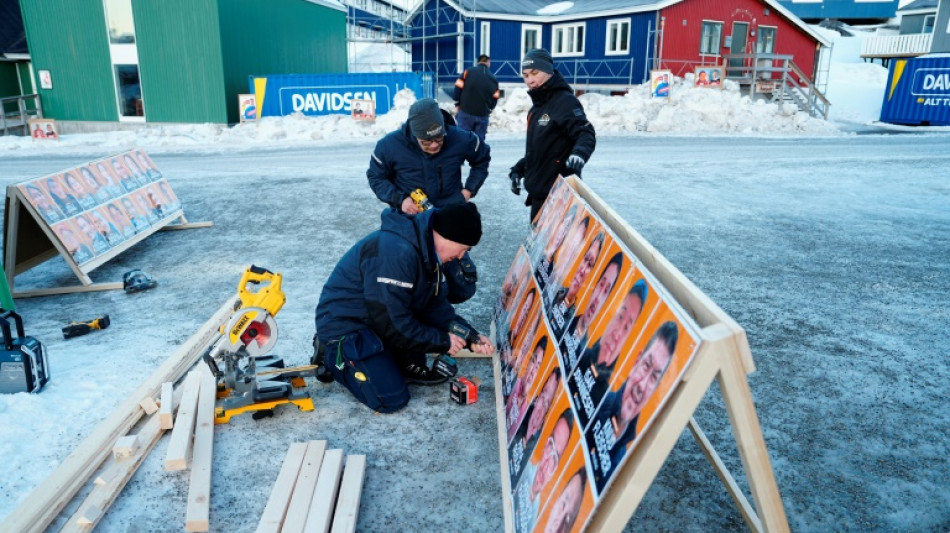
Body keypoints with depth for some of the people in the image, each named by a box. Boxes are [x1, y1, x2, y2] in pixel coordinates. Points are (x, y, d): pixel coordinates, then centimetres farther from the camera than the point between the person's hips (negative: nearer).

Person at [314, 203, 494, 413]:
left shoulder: (426, 249, -1)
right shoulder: (396, 253, -32)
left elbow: (436, 304, 4)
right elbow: (392, 322, -29)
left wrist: (470, 337, -7)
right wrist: (442, 341, -18)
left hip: (379, 316, 9)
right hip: (345, 325, -9)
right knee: (392, 400, -15)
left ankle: (410, 366, 7)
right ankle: (331, 354, 5)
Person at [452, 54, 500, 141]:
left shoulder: (468, 72, -2)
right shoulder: (492, 78, 4)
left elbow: (458, 89, -4)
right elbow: (495, 98, 5)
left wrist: (457, 105, 9)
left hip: (466, 112, -2)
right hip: (483, 115, 2)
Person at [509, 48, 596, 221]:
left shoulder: (565, 101, -11)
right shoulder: (538, 105, 19)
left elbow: (586, 134, -21)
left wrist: (579, 152, -41)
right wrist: (519, 169, 18)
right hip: (539, 190, 10)